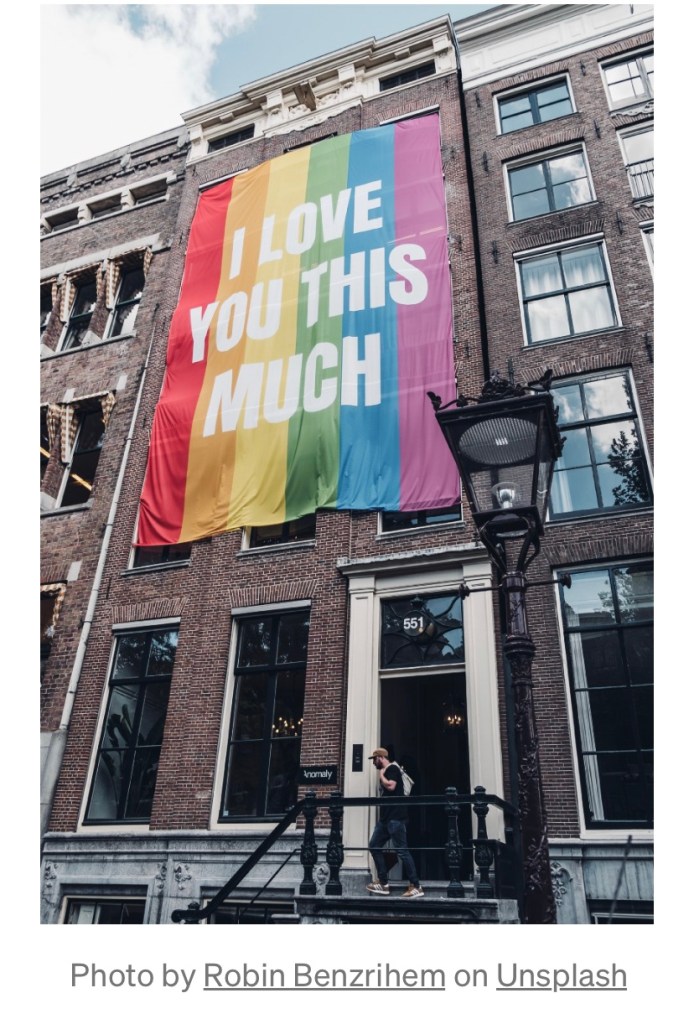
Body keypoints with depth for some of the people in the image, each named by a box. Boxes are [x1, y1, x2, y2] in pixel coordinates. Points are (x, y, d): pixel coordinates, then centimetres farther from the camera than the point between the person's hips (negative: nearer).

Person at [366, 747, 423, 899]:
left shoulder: (392, 769, -9)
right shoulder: (385, 772, 19)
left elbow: (391, 786, -25)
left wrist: (381, 775, -9)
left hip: (395, 817, -10)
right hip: (386, 817, 10)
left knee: (401, 850, -9)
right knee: (374, 846, 8)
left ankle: (416, 887, -3)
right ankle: (383, 884, 12)